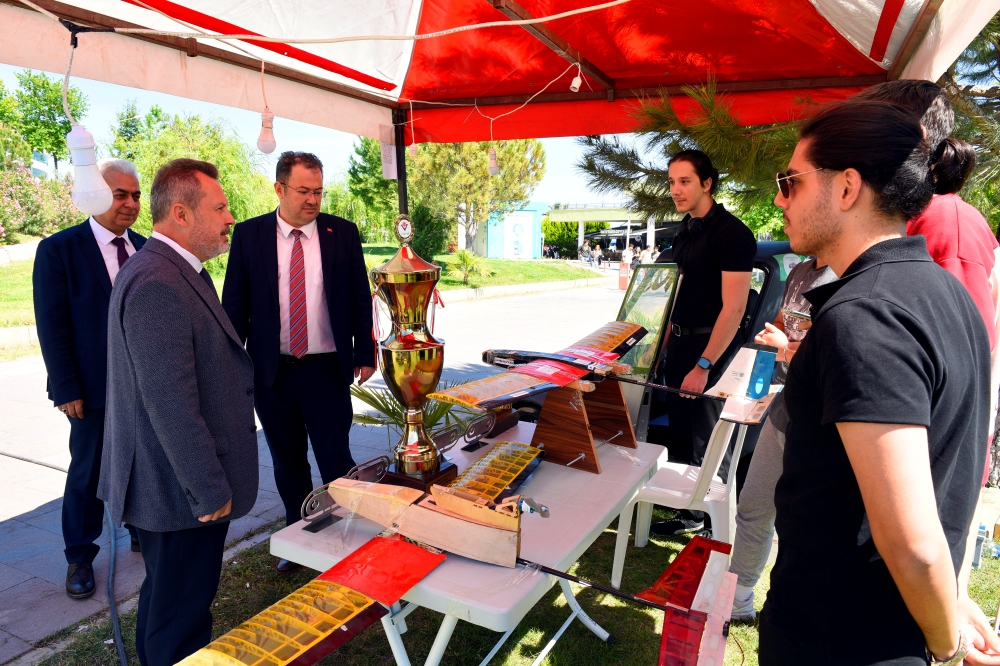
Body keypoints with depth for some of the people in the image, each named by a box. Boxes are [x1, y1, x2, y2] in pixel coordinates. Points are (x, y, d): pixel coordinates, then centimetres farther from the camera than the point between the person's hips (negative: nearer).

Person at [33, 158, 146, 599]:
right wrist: (66, 390, -11)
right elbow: (52, 328, -8)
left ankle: (142, 531, 35)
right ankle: (79, 558, 26)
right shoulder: (59, 249, -7)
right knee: (87, 473, 8)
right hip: (95, 388, -4)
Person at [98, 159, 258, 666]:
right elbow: (171, 404, -27)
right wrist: (211, 491, -19)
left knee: (168, 600, 27)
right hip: (181, 490, -10)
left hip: (177, 484, 10)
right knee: (179, 618, 9)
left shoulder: (176, 272, 9)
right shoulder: (157, 284, -25)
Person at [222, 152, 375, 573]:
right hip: (271, 370, 2)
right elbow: (235, 303, 4)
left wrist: (365, 354, 3)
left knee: (336, 460, 2)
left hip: (327, 369, -1)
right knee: (287, 461, 15)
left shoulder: (343, 233, 0)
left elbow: (360, 297, 4)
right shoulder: (248, 235, 1)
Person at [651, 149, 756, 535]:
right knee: (679, 432, 16)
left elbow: (733, 307, -19)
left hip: (712, 345, -8)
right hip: (681, 342, 8)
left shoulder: (731, 233, -15)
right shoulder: (687, 230, 11)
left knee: (707, 442, 3)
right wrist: (664, 345, 12)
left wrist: (704, 365, -21)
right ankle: (686, 509, 32)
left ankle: (706, 518, 21)